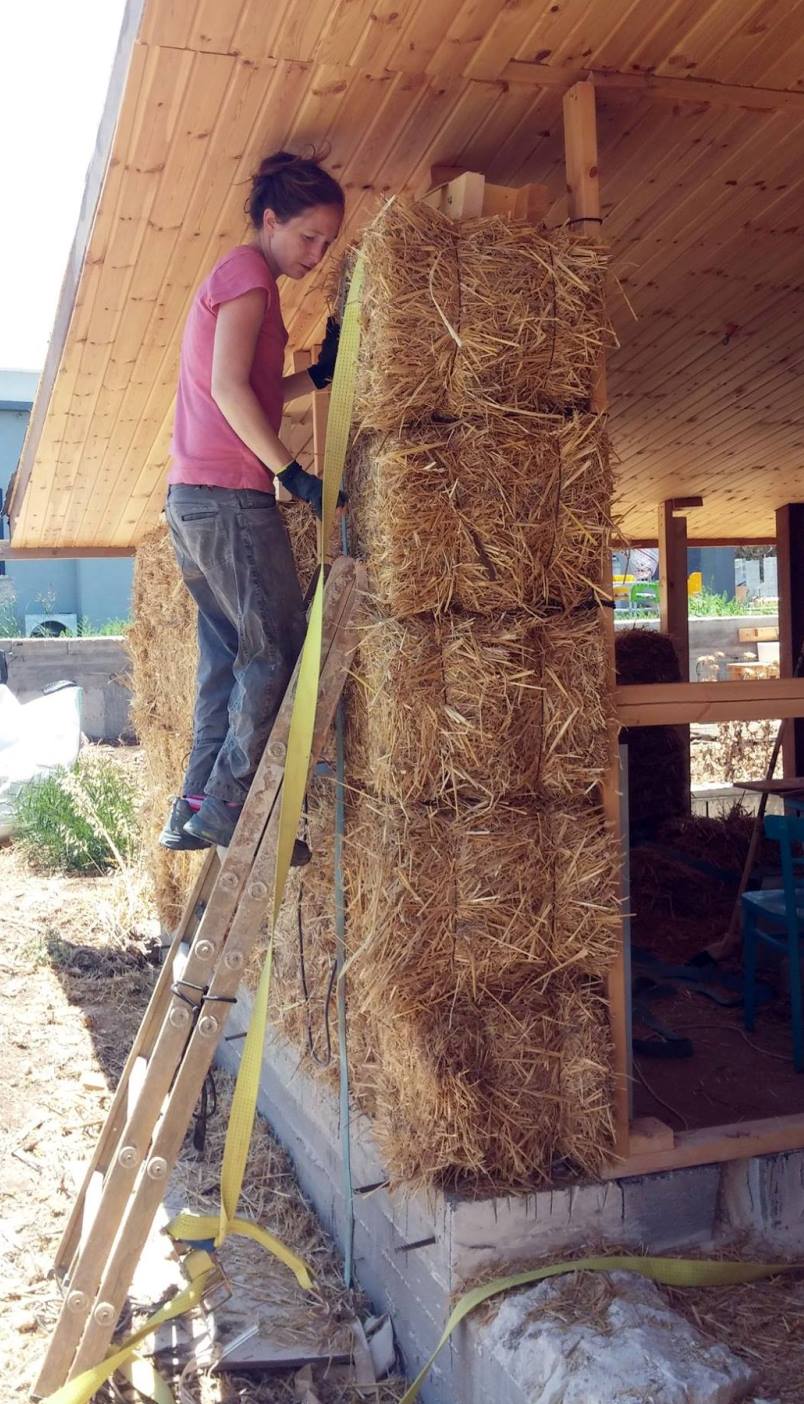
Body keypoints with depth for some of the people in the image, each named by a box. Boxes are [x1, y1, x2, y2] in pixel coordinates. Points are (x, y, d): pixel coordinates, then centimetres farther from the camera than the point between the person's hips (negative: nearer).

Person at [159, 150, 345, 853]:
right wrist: (293, 472, -16)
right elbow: (230, 388, -15)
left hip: (191, 499, 10)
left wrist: (319, 374, 13)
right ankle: (226, 808, -6)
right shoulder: (248, 271, -4)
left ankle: (193, 812, 12)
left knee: (231, 657, 10)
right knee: (278, 647, -8)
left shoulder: (231, 279, 26)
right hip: (229, 494, -10)